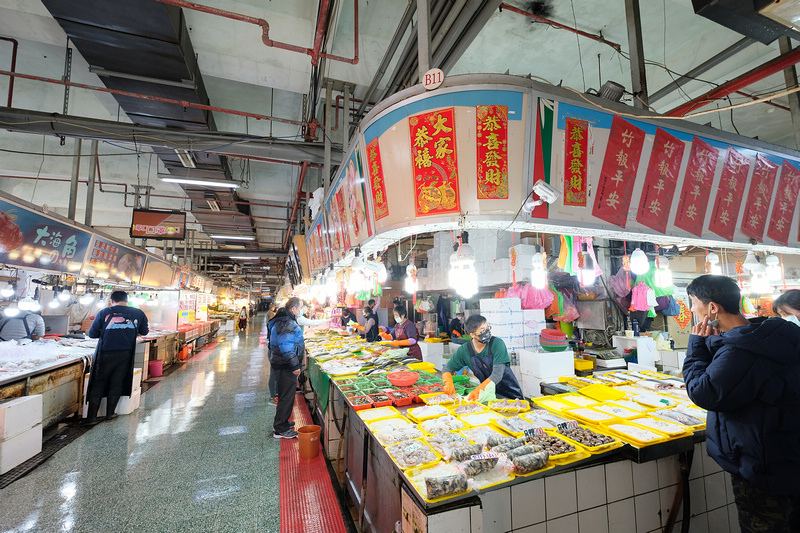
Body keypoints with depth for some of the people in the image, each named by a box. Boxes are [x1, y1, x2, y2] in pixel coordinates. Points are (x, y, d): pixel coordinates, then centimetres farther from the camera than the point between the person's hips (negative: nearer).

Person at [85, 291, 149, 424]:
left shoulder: (104, 312, -3)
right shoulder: (138, 313, 1)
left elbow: (92, 334, 1)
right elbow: (144, 332, 11)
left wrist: (105, 332, 19)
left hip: (106, 353, -1)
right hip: (125, 354, 1)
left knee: (98, 384, 11)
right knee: (116, 383, 12)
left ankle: (92, 417, 13)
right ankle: (110, 414, 21)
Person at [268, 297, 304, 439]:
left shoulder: (284, 320, 12)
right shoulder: (287, 324, -24)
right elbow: (286, 347, -30)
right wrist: (294, 365, -25)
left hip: (282, 365, 11)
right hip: (285, 367, -11)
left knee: (285, 396, 23)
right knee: (286, 397, 1)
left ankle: (281, 423, 38)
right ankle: (280, 430, 14)